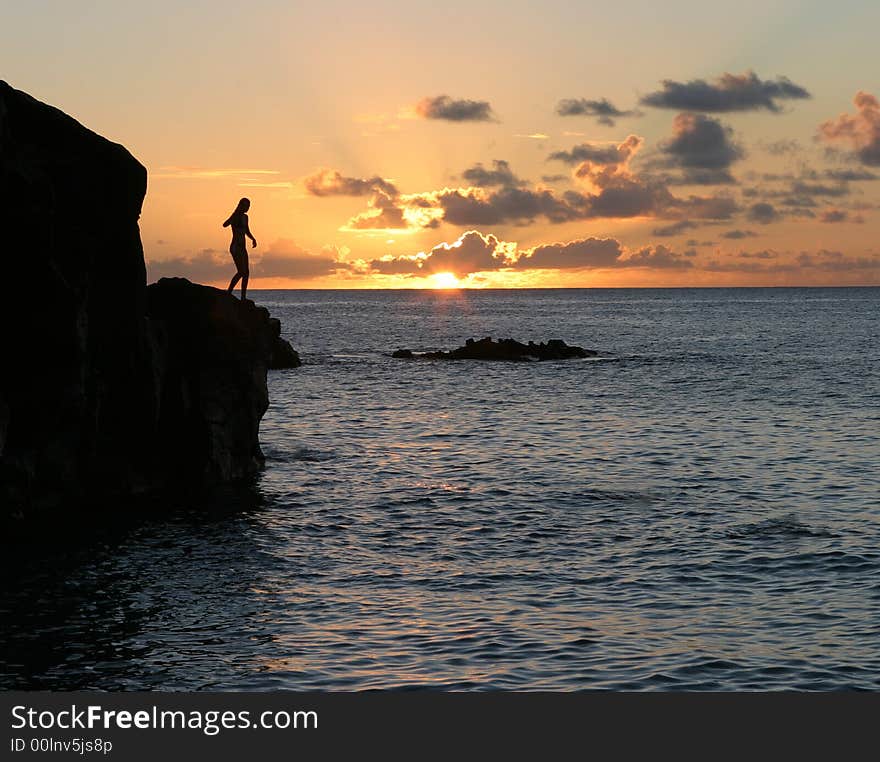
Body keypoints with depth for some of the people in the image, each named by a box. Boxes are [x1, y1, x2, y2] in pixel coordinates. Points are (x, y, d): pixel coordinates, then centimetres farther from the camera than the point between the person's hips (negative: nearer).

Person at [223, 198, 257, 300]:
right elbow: (225, 224, -30)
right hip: (235, 247, -9)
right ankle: (228, 294, -13)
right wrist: (237, 212, -36)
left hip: (243, 248, 9)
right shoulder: (235, 216, -11)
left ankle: (243, 298, 10)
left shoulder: (245, 217, 15)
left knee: (246, 273, 6)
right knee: (241, 272, -17)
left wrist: (253, 239, 14)